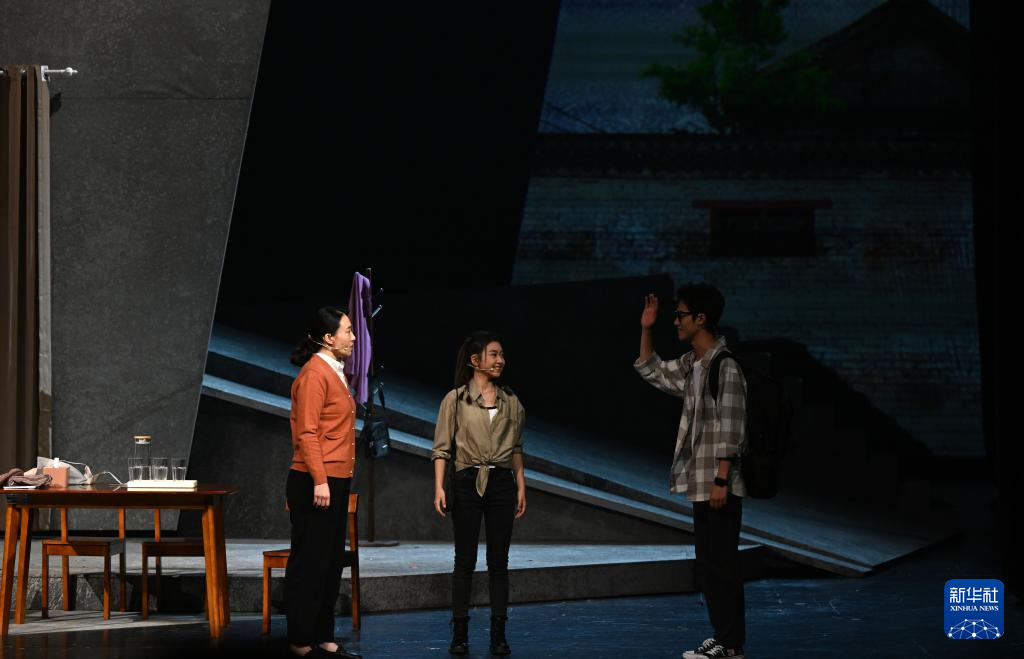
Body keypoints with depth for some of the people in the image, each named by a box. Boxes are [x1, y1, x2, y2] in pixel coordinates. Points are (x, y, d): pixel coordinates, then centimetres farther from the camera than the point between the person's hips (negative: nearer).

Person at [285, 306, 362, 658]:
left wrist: (335, 480, 18)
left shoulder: (334, 373, 17)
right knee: (309, 564, -5)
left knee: (331, 564, 11)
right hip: (316, 483, -10)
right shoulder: (315, 373, -12)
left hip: (335, 482, 10)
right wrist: (320, 480, -23)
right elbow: (307, 432, -18)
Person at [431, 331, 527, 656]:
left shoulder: (510, 401, 10)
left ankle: (498, 635, 6)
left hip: (501, 483, 3)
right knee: (465, 561, -1)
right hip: (468, 483, -3)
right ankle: (459, 634, 4)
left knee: (498, 561, 3)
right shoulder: (455, 399, 0)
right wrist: (439, 487, -10)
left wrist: (521, 486, 9)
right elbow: (442, 448, -1)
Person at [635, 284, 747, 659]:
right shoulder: (690, 365, 12)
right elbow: (651, 372, 29)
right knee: (707, 563, 13)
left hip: (720, 484, -10)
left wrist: (721, 480, -21)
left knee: (722, 564, -6)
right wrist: (645, 330, 17)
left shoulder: (724, 365, -16)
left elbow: (731, 428, -19)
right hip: (700, 483, 10)